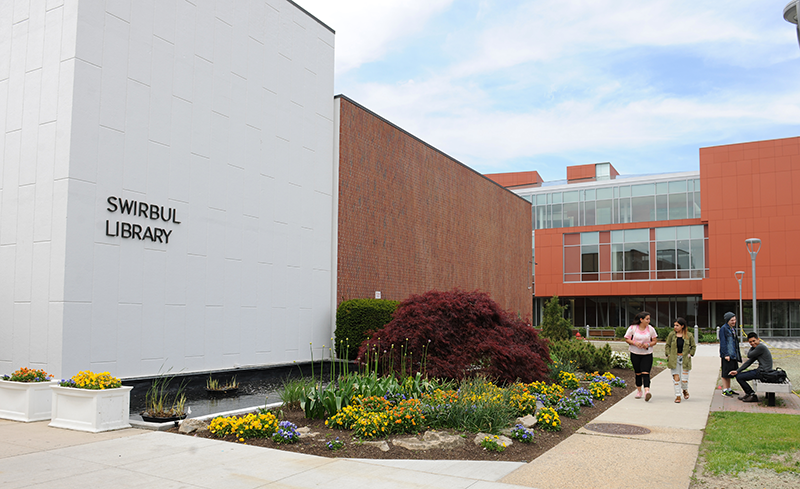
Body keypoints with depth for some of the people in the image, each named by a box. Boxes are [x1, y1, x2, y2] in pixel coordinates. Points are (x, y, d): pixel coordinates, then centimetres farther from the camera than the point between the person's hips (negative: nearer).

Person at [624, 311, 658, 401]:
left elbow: (655, 341, 6)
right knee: (638, 373, 9)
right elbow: (627, 339, 0)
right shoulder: (632, 328, -5)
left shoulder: (651, 329, 0)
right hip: (635, 354, 0)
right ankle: (639, 391, 25)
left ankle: (647, 392, -24)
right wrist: (635, 343, -18)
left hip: (647, 354, 0)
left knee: (645, 373, -14)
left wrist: (648, 344, -15)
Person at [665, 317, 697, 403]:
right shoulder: (671, 334, 2)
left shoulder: (689, 335, 0)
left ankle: (685, 390, 31)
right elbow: (667, 345, 10)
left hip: (685, 360, -1)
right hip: (674, 359, 1)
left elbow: (693, 346, 12)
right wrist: (668, 355, 0)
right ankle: (677, 396, 9)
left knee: (684, 379, -2)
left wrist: (690, 354, 1)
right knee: (676, 378, -2)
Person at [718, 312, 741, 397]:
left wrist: (737, 354, 19)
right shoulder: (723, 329, -10)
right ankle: (724, 390, 0)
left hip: (733, 355, 9)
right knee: (725, 373, -4)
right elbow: (722, 342, -14)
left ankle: (729, 389, 22)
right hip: (727, 355, -8)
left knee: (730, 373, 14)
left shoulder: (733, 329, 16)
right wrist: (725, 354, -19)